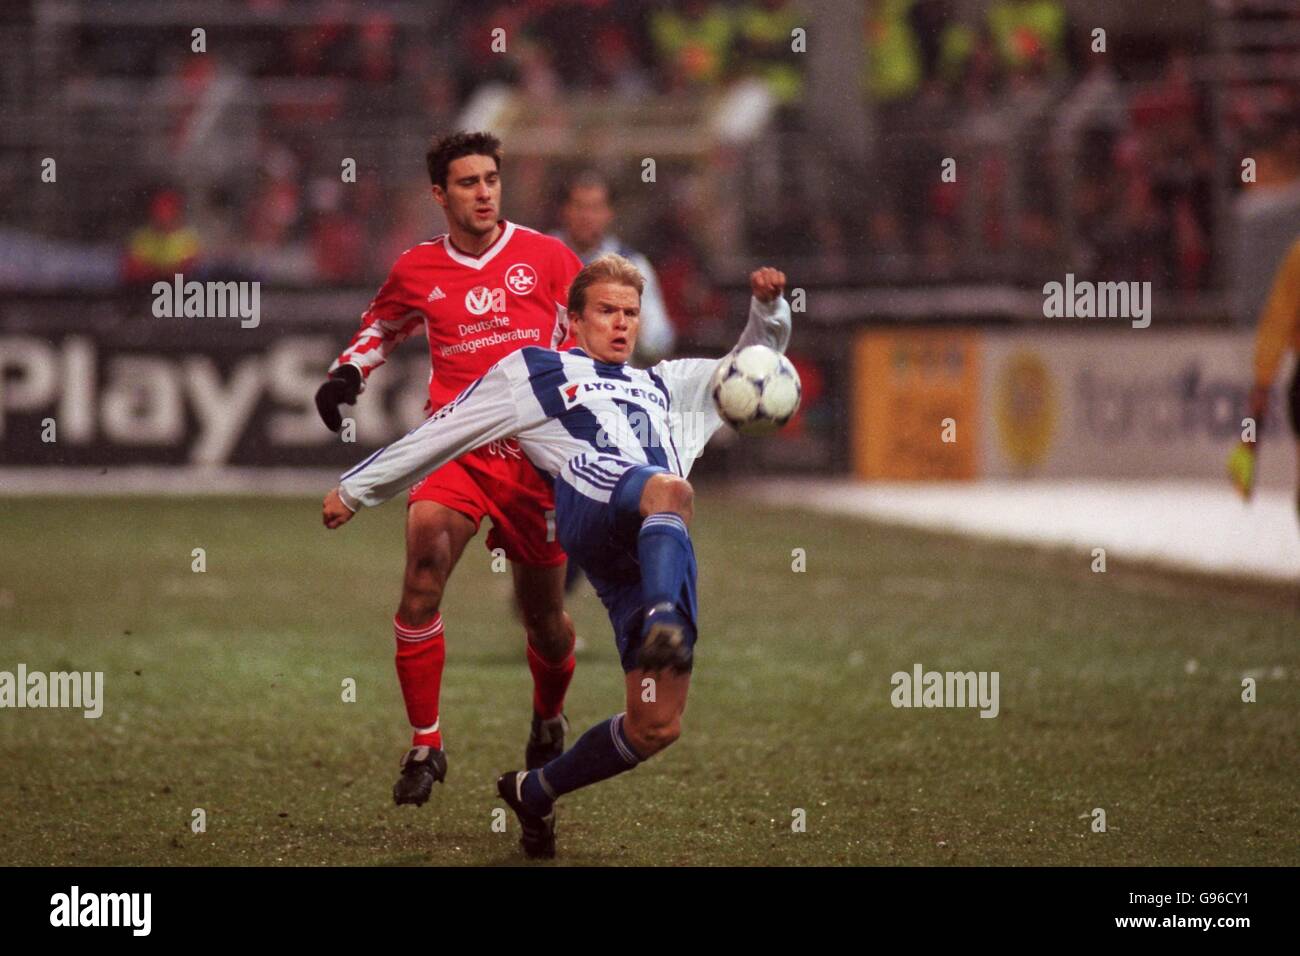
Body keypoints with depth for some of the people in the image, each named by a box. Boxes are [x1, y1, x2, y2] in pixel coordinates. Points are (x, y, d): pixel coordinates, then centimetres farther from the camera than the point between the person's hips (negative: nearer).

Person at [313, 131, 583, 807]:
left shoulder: (546, 259, 2)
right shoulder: (418, 270, 7)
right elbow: (381, 325, 28)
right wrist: (348, 371, 10)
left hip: (535, 453, 0)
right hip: (455, 447, 0)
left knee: (543, 617, 6)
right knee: (424, 562, -26)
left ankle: (548, 722, 41)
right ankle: (424, 745, -17)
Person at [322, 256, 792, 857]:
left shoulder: (663, 386, 40)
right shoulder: (532, 372, 28)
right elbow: (438, 434, 31)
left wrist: (768, 307, 20)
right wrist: (357, 488, 32)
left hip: (659, 549, 5)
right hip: (592, 510, -5)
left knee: (656, 727, -9)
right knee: (670, 489, -43)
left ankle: (534, 792, 13)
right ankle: (662, 623, -69)